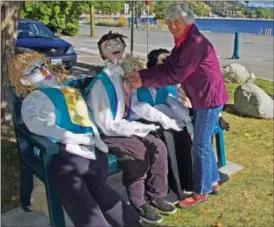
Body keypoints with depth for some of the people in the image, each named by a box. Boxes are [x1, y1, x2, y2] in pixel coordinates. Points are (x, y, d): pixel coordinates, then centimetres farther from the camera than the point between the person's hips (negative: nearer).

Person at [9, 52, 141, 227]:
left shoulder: (69, 90, 30)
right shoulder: (34, 98, 9)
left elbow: (86, 117, 30)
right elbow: (34, 123, -12)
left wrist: (96, 138, 9)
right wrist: (74, 138, -17)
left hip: (91, 150, 6)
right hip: (67, 152, -5)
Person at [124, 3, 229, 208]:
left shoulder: (196, 42, -22)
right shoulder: (183, 42, 8)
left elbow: (176, 75, -23)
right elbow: (167, 67, 5)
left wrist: (144, 82, -21)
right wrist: (140, 74, -6)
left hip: (210, 97, -9)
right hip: (201, 97, 9)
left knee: (200, 144, -2)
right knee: (203, 141, 17)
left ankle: (201, 192, 12)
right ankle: (212, 181, 33)